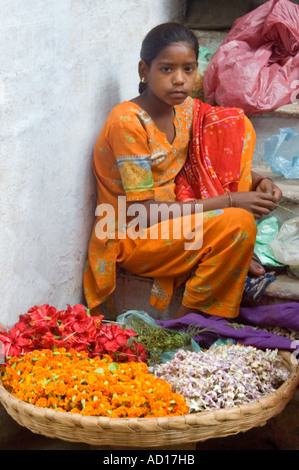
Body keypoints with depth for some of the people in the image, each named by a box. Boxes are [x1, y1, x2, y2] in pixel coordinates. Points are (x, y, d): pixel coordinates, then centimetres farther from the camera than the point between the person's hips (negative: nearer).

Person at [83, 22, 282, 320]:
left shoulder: (185, 108, 0)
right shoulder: (128, 122, -22)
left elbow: (216, 164, 13)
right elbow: (142, 213, -24)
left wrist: (255, 182, -10)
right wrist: (229, 201, -23)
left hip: (174, 213, 7)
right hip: (131, 239, -7)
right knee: (239, 224, -29)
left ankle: (238, 257, 0)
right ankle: (187, 317, -7)